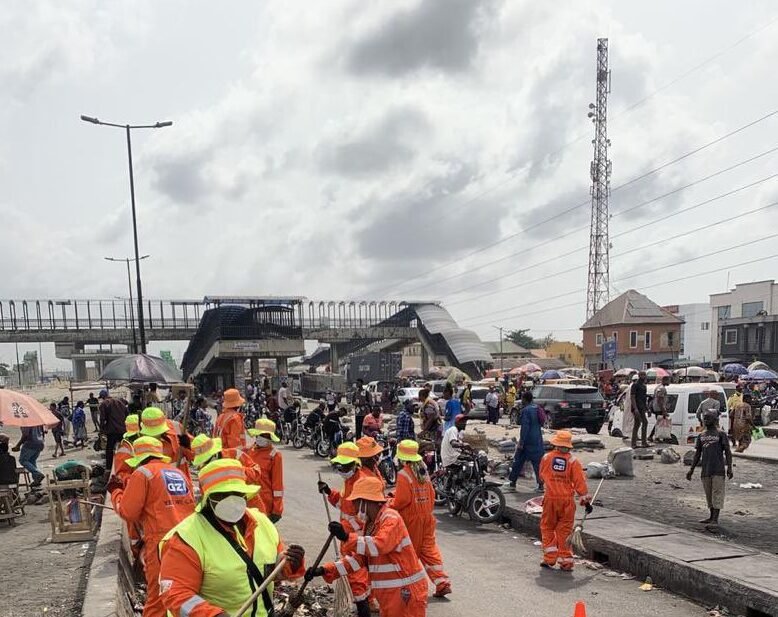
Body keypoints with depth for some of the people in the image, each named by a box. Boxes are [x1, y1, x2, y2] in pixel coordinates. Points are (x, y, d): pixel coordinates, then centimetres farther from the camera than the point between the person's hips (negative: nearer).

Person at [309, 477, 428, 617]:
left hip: (406, 592, -9)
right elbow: (358, 558, 11)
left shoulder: (391, 518, -15)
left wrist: (347, 538, -39)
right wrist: (325, 570, 2)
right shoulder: (370, 524, 13)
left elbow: (380, 546, -33)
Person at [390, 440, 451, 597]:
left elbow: (402, 500, -19)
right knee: (430, 549, 8)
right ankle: (442, 583, 0)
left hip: (411, 519, -6)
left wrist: (390, 505, -2)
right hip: (427, 517, 6)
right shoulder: (424, 471, 6)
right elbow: (431, 495, 11)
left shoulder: (404, 475, -17)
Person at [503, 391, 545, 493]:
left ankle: (512, 483, 11)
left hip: (528, 441, -7)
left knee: (518, 461, 4)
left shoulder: (525, 410, -16)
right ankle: (541, 485, 7)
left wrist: (521, 442, -19)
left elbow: (525, 427, -21)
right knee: (538, 462, 8)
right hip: (538, 440, 7)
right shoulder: (537, 408, 8)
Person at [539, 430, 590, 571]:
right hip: (567, 500, 0)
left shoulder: (546, 458, -3)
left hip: (550, 498, 0)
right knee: (564, 530, 7)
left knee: (547, 528, 13)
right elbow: (580, 482, -6)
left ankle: (549, 558, 10)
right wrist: (586, 500, 1)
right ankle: (565, 561, 8)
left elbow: (542, 476, 11)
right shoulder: (573, 461, -6)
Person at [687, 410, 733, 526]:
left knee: (717, 493, -7)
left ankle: (715, 519, -8)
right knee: (709, 494, 11)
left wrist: (729, 468, -10)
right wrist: (692, 469, 13)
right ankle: (711, 517, 20)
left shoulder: (721, 434, 0)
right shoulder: (701, 436, 13)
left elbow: (727, 452, -2)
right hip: (705, 470, 5)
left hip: (718, 470, -5)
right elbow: (697, 454, 17)